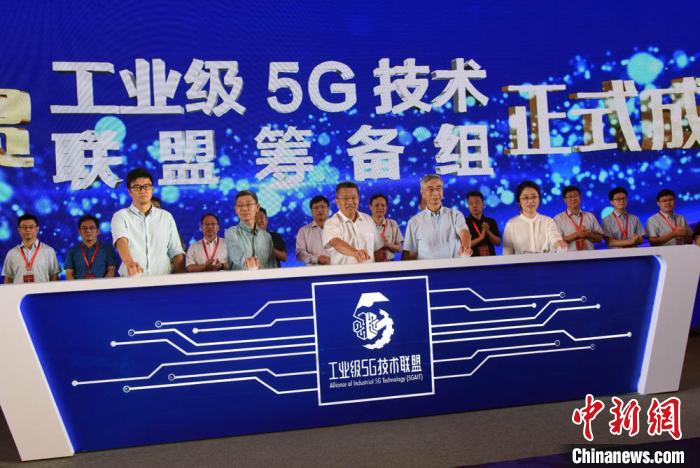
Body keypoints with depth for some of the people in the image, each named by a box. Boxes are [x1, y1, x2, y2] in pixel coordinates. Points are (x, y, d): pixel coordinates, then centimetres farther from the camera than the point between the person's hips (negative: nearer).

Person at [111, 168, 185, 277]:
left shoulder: (166, 217, 14)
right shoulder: (121, 216, 6)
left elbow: (176, 252, 11)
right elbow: (121, 241, -14)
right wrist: (130, 263, -34)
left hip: (163, 280, 2)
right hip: (131, 281, -2)